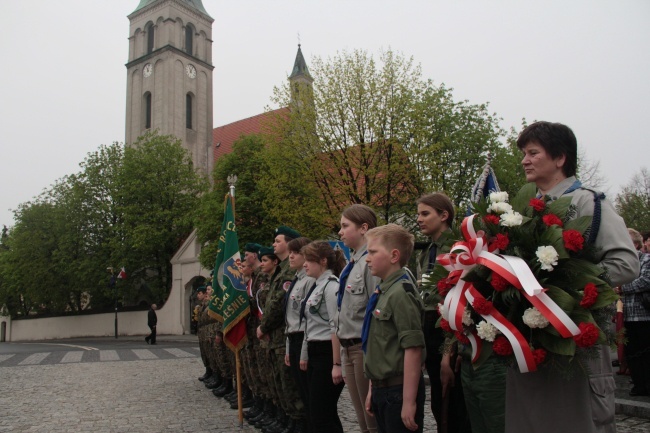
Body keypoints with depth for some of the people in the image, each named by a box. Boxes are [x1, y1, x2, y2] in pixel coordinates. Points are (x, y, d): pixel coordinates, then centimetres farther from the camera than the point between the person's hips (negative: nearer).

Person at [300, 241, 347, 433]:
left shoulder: (331, 285, -14)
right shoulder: (317, 286, 14)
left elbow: (337, 327, -19)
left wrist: (337, 364, -21)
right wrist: (307, 355, 19)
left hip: (327, 352, -10)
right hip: (315, 353, 10)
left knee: (321, 415, -5)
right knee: (314, 412, 15)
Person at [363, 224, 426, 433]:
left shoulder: (401, 293, -18)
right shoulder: (383, 292, 7)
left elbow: (413, 349, -22)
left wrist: (409, 401, -21)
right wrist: (374, 389, 17)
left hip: (399, 390, -8)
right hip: (382, 390, 8)